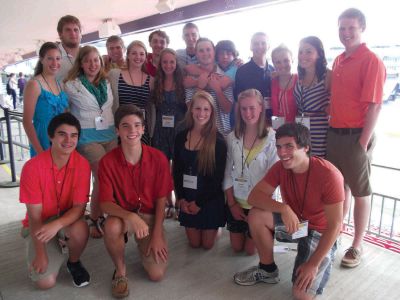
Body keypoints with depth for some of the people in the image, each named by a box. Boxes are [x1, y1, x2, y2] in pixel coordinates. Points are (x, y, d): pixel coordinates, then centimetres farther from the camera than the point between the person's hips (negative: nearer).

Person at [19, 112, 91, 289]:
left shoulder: (82, 165, -17)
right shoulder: (32, 167, -22)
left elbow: (79, 207, -18)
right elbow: (34, 215, -17)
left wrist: (57, 224, -37)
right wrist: (40, 254, -19)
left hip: (67, 220, 1)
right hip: (38, 225, -1)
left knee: (80, 229, -35)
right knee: (45, 282, -16)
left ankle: (74, 263, -1)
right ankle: (57, 249, 17)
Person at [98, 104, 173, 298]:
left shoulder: (158, 158, -13)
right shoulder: (107, 162, -16)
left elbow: (161, 199, -6)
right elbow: (105, 203, -18)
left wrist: (157, 235, -10)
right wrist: (131, 217, -37)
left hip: (150, 216, 1)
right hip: (122, 215, 0)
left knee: (157, 274, -13)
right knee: (111, 227, -38)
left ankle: (144, 245, 23)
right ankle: (120, 270, -6)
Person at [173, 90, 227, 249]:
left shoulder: (218, 140, -13)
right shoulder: (181, 137, -2)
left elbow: (218, 177, -12)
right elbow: (176, 170, 2)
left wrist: (200, 203, -12)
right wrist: (181, 199, -6)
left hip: (210, 199, -3)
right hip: (187, 198, 3)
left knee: (207, 244, 9)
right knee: (194, 243, 12)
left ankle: (215, 229, 40)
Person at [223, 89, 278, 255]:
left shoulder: (271, 138, -16)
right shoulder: (232, 137, -3)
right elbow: (228, 174, 0)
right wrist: (232, 204, -3)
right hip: (236, 202, 4)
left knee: (251, 250, 10)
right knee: (236, 247, 17)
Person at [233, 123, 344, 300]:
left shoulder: (328, 175, -28)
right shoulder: (280, 167, -13)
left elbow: (334, 225, -24)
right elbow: (254, 196, -17)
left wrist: (313, 264, -25)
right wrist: (283, 208, -35)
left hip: (320, 231, -5)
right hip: (292, 222, 5)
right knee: (256, 215, -22)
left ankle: (322, 265, 15)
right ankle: (268, 270, 2)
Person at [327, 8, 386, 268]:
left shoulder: (371, 61, -10)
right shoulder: (339, 60, 12)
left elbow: (374, 105, -15)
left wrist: (364, 142, -17)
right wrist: (332, 130, 11)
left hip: (356, 136, -7)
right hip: (334, 134, 7)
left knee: (361, 192, 6)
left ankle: (357, 246, 18)